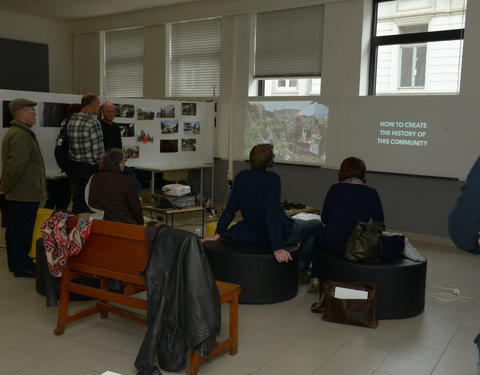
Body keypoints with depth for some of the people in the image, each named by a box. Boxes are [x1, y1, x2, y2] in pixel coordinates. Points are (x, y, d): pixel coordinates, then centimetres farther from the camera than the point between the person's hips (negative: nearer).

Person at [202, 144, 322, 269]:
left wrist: (218, 234, 9)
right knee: (317, 225, 17)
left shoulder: (241, 177, -5)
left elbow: (230, 209, -1)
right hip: (283, 234, -7)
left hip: (257, 233, 7)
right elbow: (273, 214, -32)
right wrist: (277, 248, -34)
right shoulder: (272, 178, -25)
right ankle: (301, 265, 13)